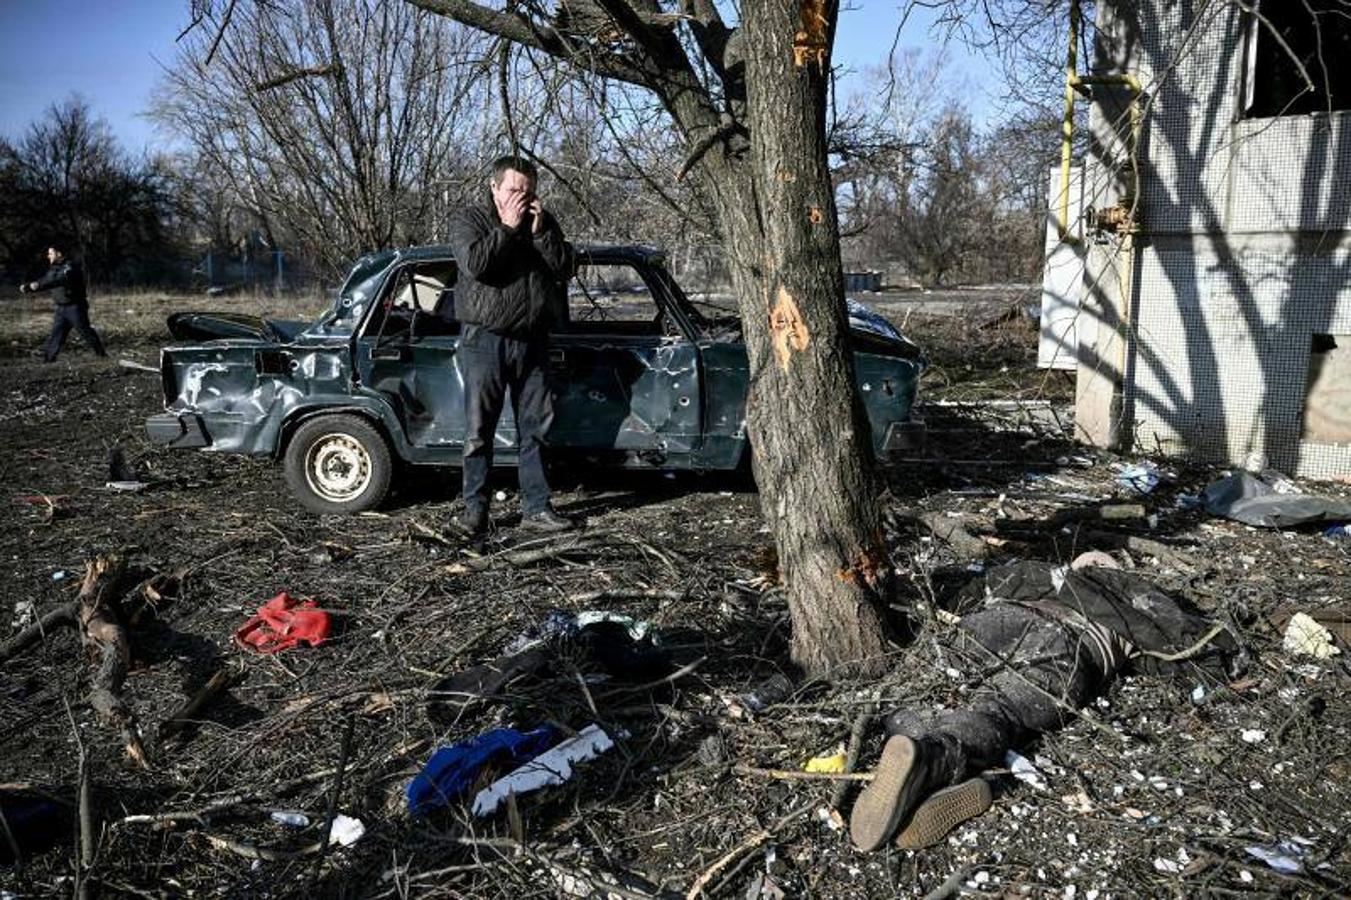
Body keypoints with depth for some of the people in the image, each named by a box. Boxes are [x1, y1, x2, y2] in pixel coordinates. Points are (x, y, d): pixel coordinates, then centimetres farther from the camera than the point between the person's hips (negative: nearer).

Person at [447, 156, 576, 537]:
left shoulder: (545, 221, 11)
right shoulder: (469, 219, 0)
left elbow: (563, 267, -1)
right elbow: (475, 264, -18)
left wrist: (539, 231, -10)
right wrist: (508, 228, -15)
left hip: (532, 342, 4)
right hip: (485, 341, -4)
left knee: (536, 429, 7)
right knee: (479, 431, -1)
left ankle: (536, 508, 15)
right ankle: (475, 511, 6)